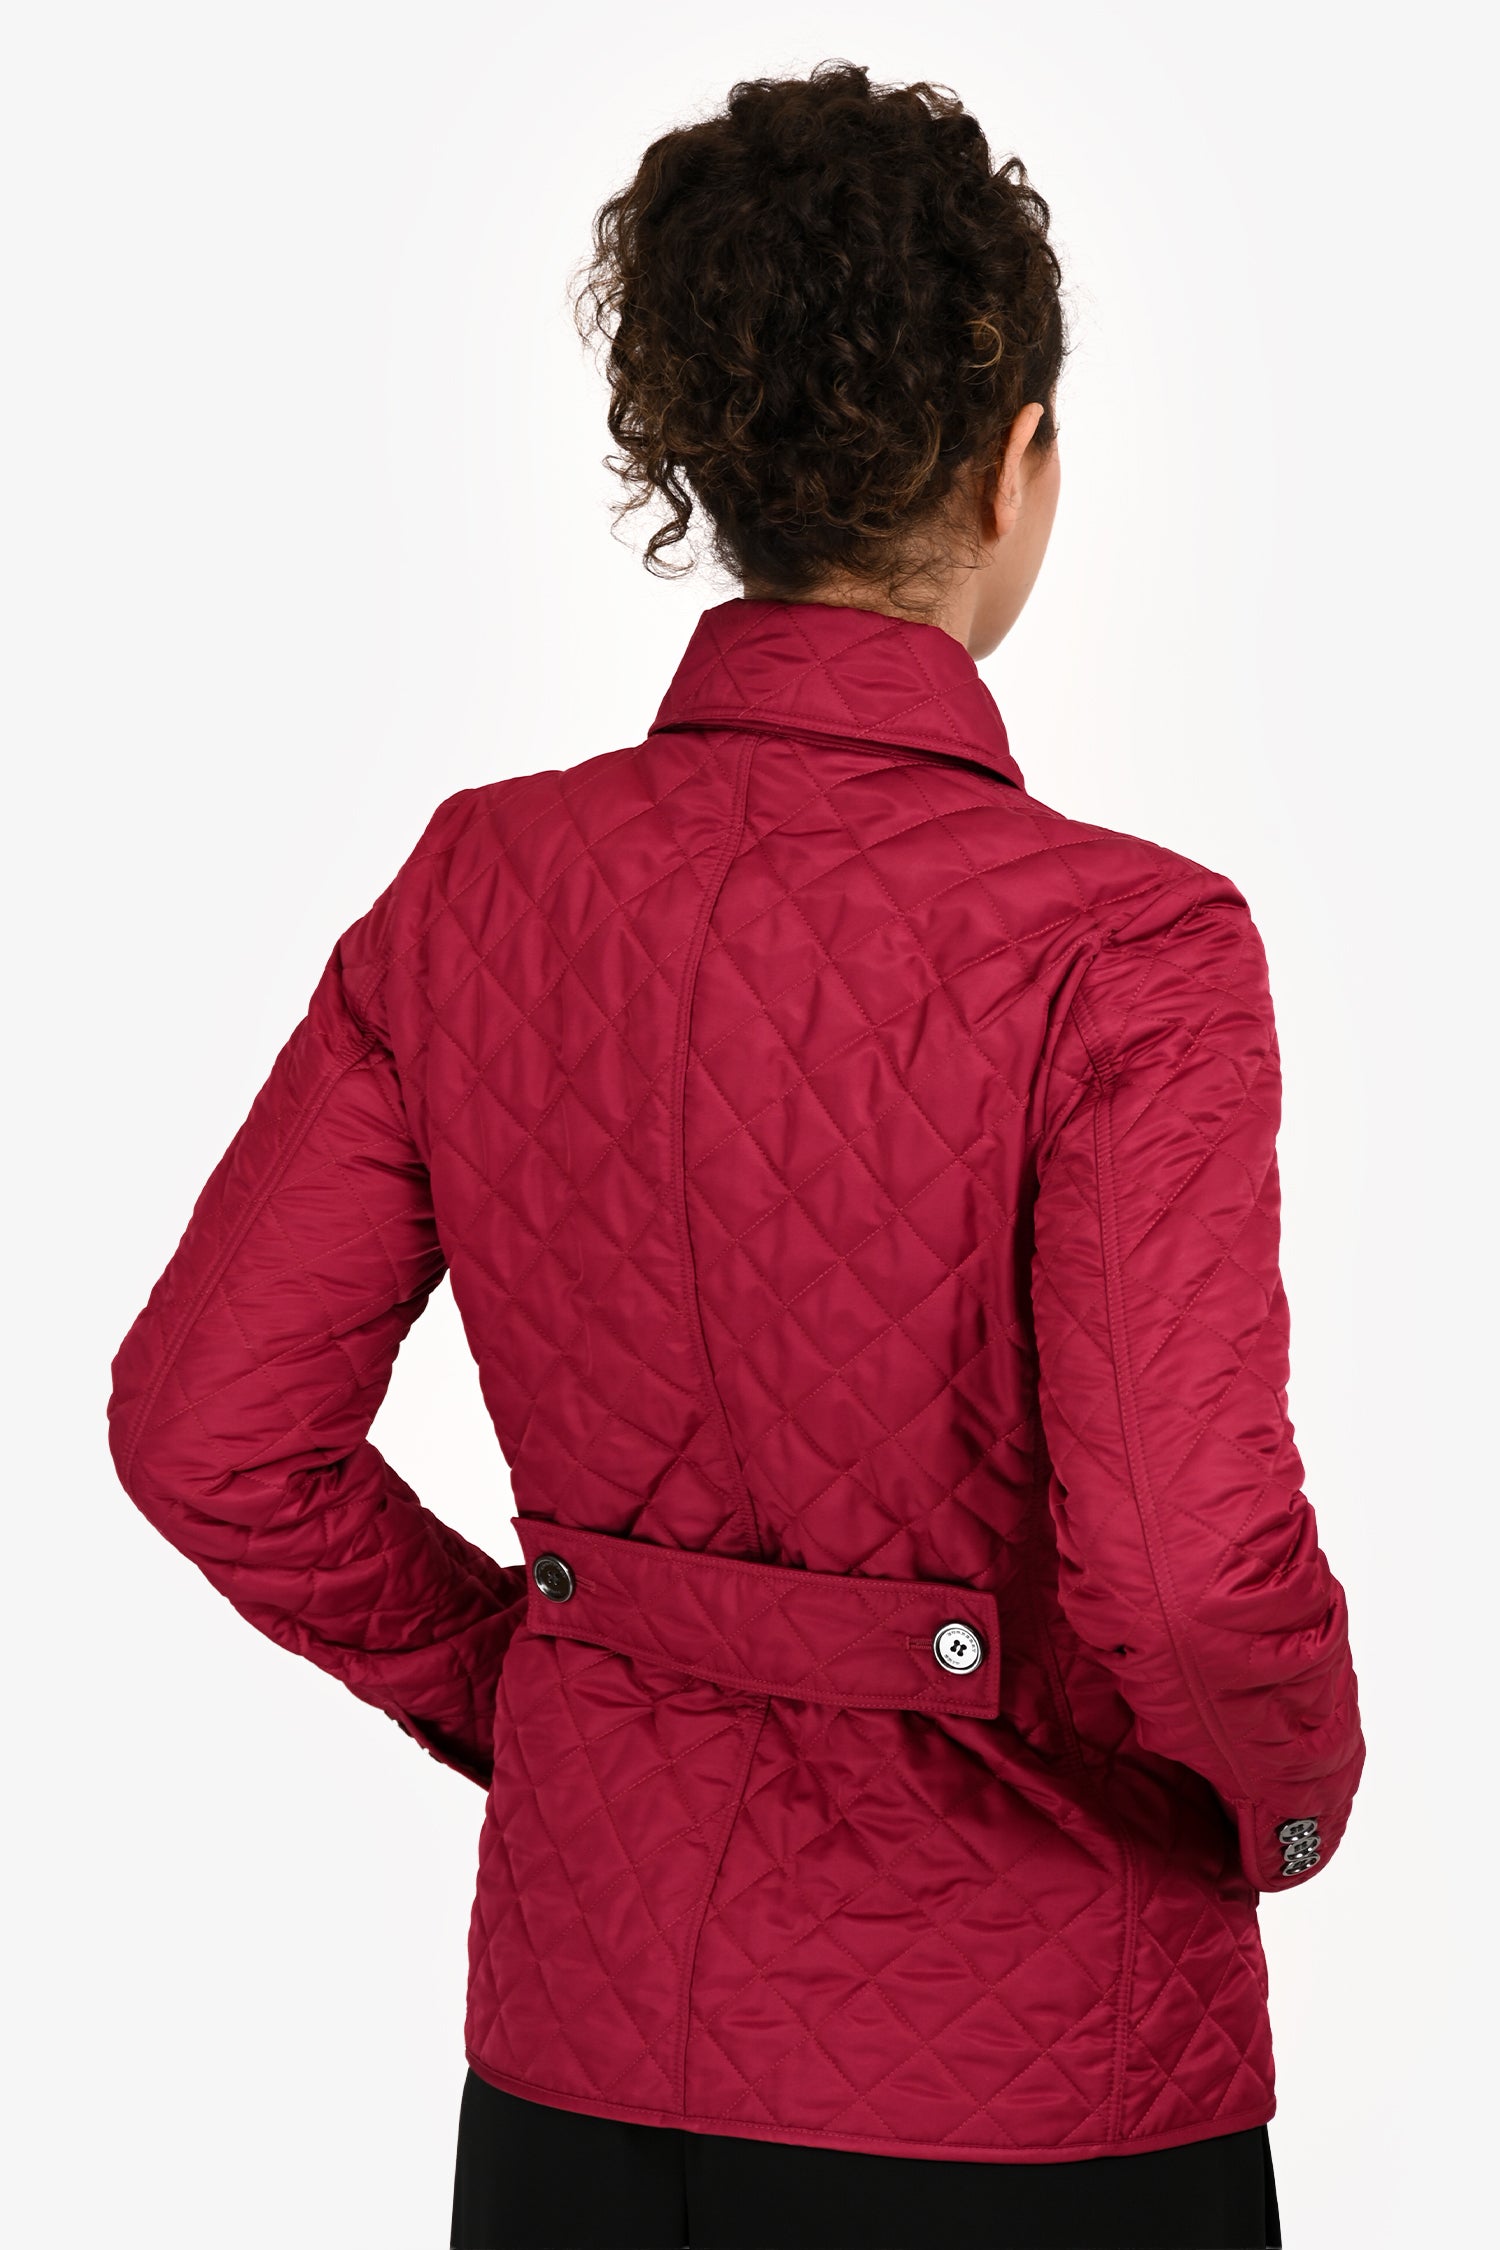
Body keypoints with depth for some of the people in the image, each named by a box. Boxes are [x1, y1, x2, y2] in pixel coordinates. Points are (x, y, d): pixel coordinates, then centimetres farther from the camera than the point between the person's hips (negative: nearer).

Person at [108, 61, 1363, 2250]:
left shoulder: (475, 885, -6)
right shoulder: (1121, 947, -20)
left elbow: (208, 1426, -2)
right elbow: (1190, 1572, -26)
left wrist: (521, 1679, 11)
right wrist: (1296, 1792, -4)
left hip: (584, 2021, 4)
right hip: (1017, 2061, -3)